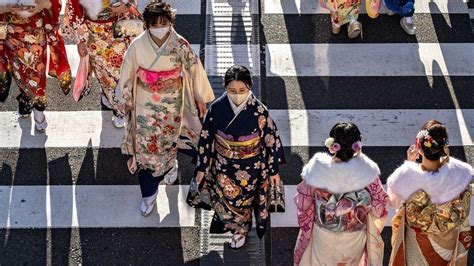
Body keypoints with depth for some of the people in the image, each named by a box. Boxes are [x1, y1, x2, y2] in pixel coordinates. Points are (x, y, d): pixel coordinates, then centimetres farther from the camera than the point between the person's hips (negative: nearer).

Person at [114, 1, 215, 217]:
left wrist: (201, 98, 2)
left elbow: (194, 70, -6)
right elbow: (128, 73, -4)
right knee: (146, 147, 5)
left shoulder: (180, 45, -17)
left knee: (168, 141, 21)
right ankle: (148, 194, 21)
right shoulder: (138, 46, -16)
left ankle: (168, 165, 56)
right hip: (146, 104, 0)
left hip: (172, 103, 0)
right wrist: (124, 100, 5)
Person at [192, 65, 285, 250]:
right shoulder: (217, 108, -18)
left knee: (244, 200, 20)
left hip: (250, 168, -1)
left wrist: (274, 169, -2)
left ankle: (241, 229, 51)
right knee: (224, 200, 16)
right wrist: (202, 168, 0)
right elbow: (206, 139, -6)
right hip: (223, 166, 1)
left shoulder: (259, 111, -22)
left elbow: (271, 139, -10)